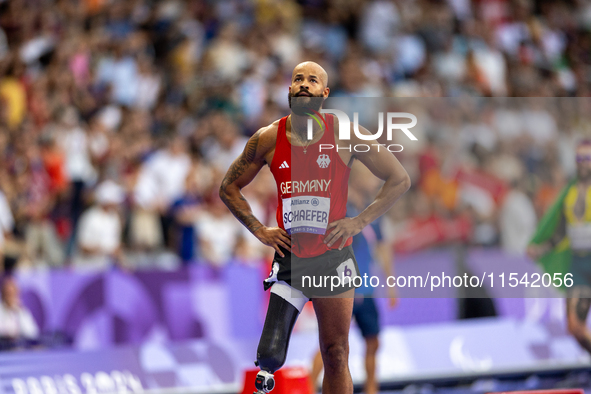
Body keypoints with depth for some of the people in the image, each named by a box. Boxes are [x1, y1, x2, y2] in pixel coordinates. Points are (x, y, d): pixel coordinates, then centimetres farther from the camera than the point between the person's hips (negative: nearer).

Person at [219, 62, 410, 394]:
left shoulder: (346, 135, -3)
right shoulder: (269, 139, 1)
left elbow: (400, 180, 2)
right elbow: (229, 188, 14)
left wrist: (360, 222, -5)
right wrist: (259, 230, 3)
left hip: (333, 258, -1)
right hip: (289, 258, 1)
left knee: (336, 355, 2)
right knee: (270, 353, -12)